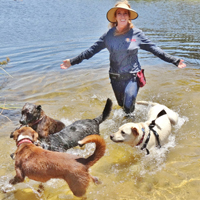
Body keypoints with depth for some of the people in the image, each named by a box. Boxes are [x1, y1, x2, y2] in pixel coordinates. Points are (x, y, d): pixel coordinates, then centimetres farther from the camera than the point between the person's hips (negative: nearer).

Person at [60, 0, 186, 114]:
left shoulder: (136, 33, -6)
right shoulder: (109, 34, 0)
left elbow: (154, 49, -4)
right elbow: (92, 50, 4)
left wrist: (175, 61, -8)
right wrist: (72, 61, 3)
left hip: (132, 76, -3)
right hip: (115, 78, 3)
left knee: (128, 107, -16)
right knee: (122, 105, 17)